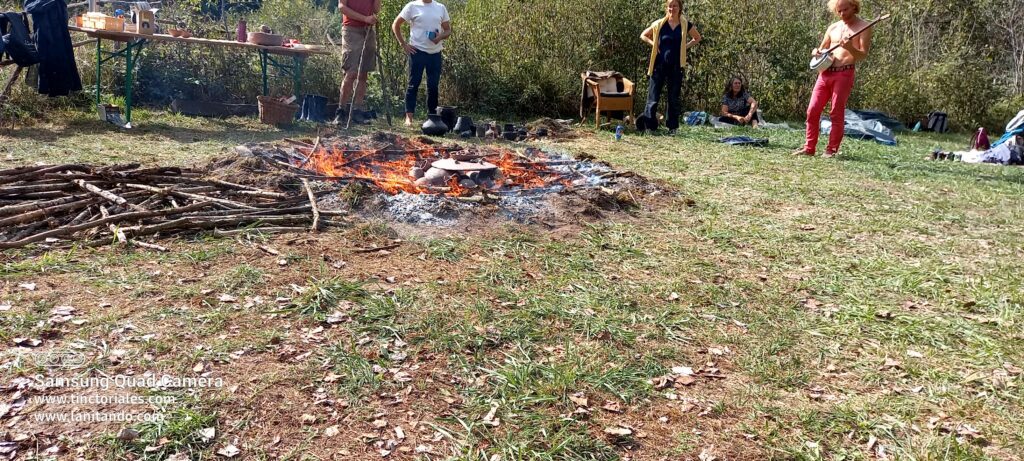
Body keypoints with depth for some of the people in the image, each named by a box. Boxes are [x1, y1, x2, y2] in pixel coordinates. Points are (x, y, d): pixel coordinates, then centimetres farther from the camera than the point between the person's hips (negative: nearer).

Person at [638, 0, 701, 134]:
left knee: (674, 98, 7)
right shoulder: (659, 24, 1)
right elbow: (643, 35, 13)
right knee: (653, 96, -3)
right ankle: (647, 126, -1)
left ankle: (673, 127, 14)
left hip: (676, 67, 1)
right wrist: (654, 45, -2)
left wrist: (685, 46, 2)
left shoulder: (686, 25, 2)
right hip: (659, 65, -1)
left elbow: (697, 38, 18)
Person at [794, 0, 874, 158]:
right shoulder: (833, 28, 15)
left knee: (836, 113, -5)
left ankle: (832, 149, 2)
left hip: (844, 74, -5)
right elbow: (821, 49, 24)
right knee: (812, 110, -1)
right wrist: (816, 52, 0)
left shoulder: (863, 27, 0)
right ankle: (809, 147, 6)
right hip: (825, 72, 5)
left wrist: (850, 48, -27)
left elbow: (863, 55, -7)